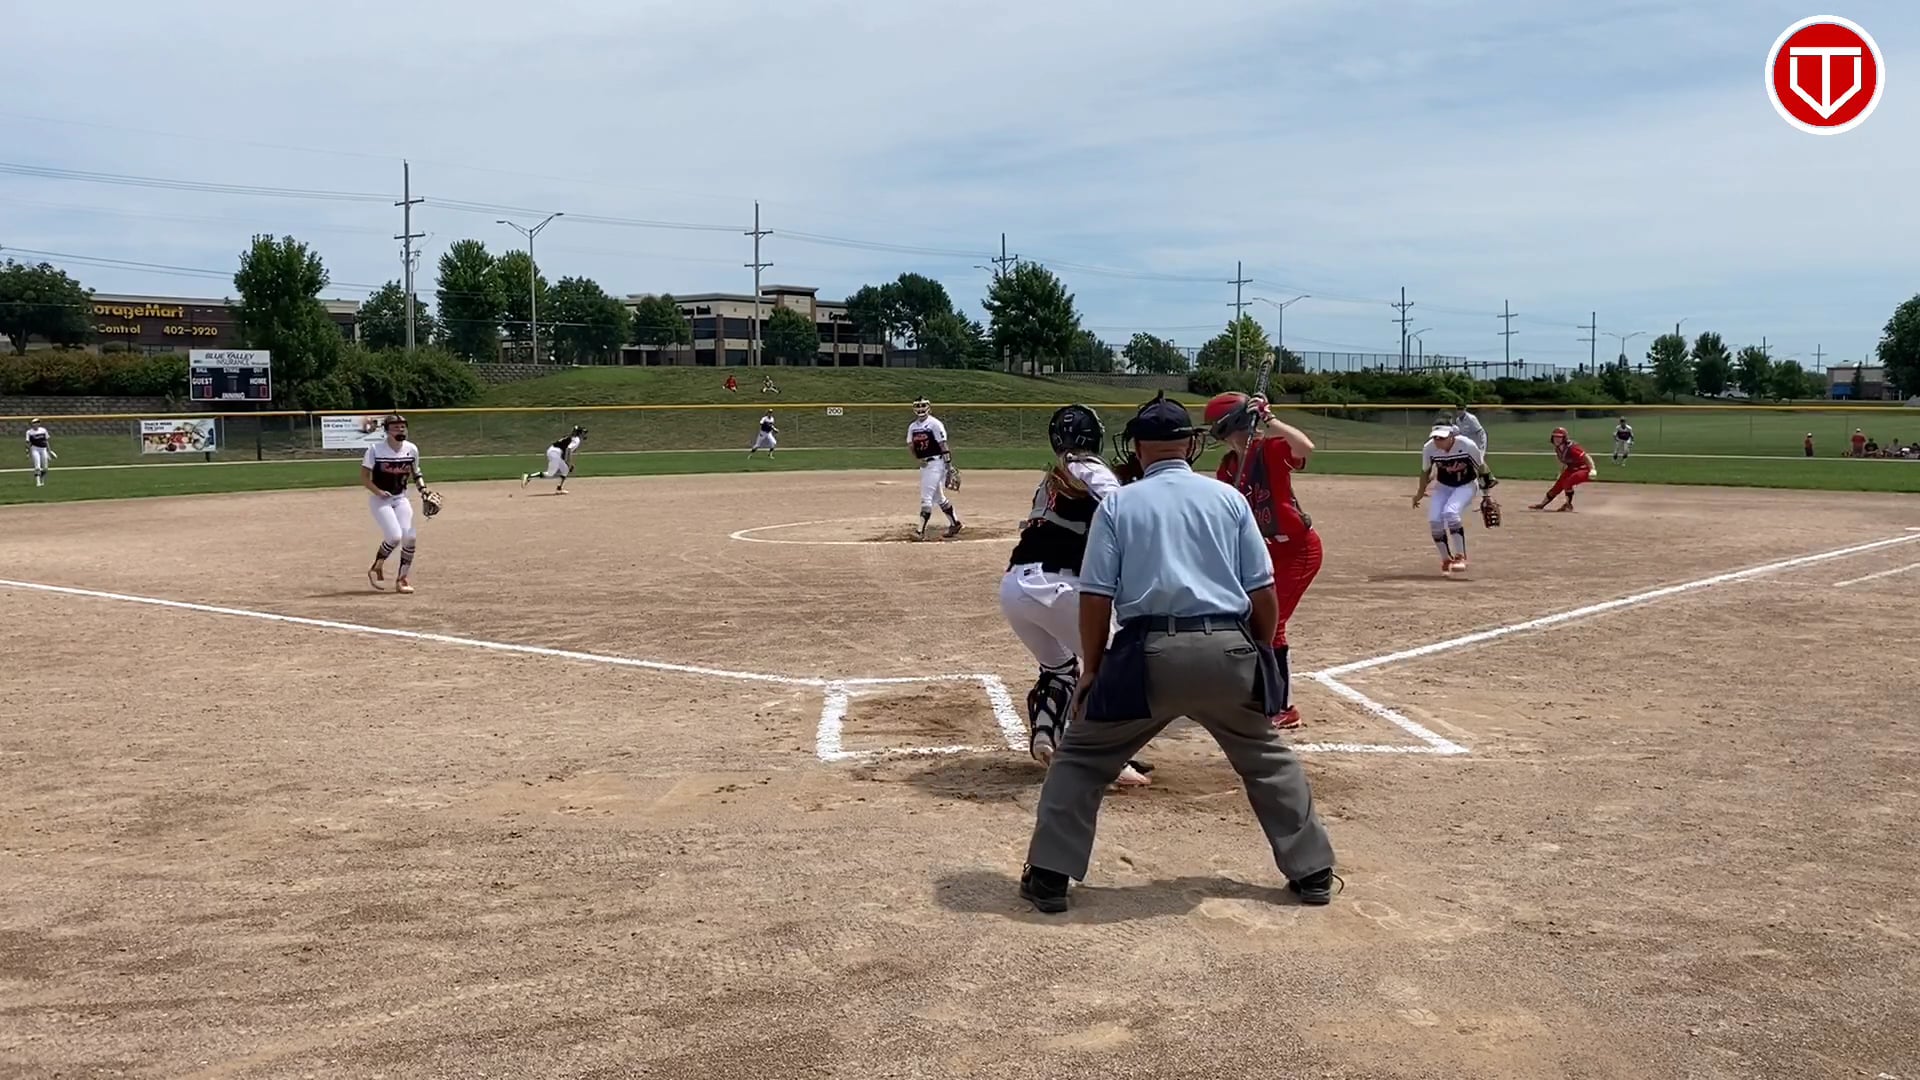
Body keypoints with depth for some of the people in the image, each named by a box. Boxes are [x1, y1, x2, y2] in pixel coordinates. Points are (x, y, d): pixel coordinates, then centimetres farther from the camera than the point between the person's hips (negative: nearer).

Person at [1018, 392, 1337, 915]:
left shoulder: (1117, 504, 6)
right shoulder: (1228, 497, 11)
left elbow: (1095, 597, 0)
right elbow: (1263, 592, 8)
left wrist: (1091, 670, 11)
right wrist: (1261, 658, 21)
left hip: (1149, 655, -2)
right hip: (1228, 651, 2)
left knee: (1081, 756, 15)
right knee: (1268, 758, 25)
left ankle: (1048, 876, 10)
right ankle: (1312, 872, 26)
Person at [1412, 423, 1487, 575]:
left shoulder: (1468, 446, -27)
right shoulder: (1429, 448, -19)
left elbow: (1481, 468, -9)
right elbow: (1426, 471, 2)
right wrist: (1420, 492, 13)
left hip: (1466, 486, -4)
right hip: (1444, 487, 4)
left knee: (1450, 512, -28)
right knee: (1434, 520, -12)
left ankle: (1460, 557, -19)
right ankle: (1446, 559, 9)